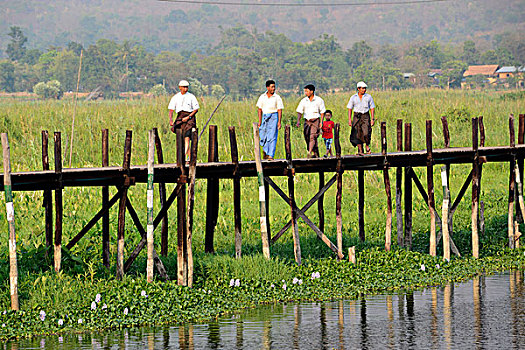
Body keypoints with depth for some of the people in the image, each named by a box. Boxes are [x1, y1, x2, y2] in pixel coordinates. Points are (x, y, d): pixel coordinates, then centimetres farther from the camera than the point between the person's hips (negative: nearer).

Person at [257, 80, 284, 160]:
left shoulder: (277, 98, -2)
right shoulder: (262, 97, 6)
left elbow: (280, 110, -2)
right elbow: (259, 109, 8)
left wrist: (279, 122, -9)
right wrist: (260, 121, 2)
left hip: (274, 117, -3)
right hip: (265, 116, 3)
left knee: (272, 137, -9)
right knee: (263, 136, 6)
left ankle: (271, 155, -11)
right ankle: (265, 150, 33)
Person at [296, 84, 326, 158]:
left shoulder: (319, 100, 0)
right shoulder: (303, 101, 7)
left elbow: (322, 112, 4)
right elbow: (299, 111, 6)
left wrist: (321, 122, -4)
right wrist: (298, 121, -9)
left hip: (315, 120, -4)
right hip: (307, 121, 4)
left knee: (312, 136, -17)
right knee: (307, 137, 2)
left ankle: (310, 153, -26)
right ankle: (316, 153, 15)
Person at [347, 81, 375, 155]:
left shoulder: (368, 97, 4)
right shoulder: (353, 97, 5)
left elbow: (372, 108, 6)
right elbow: (350, 109, 7)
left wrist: (372, 119, -2)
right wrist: (349, 119, -2)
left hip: (366, 116, -1)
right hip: (356, 116, 1)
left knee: (366, 133, -17)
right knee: (357, 134, -4)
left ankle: (367, 146, 8)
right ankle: (360, 151, 3)